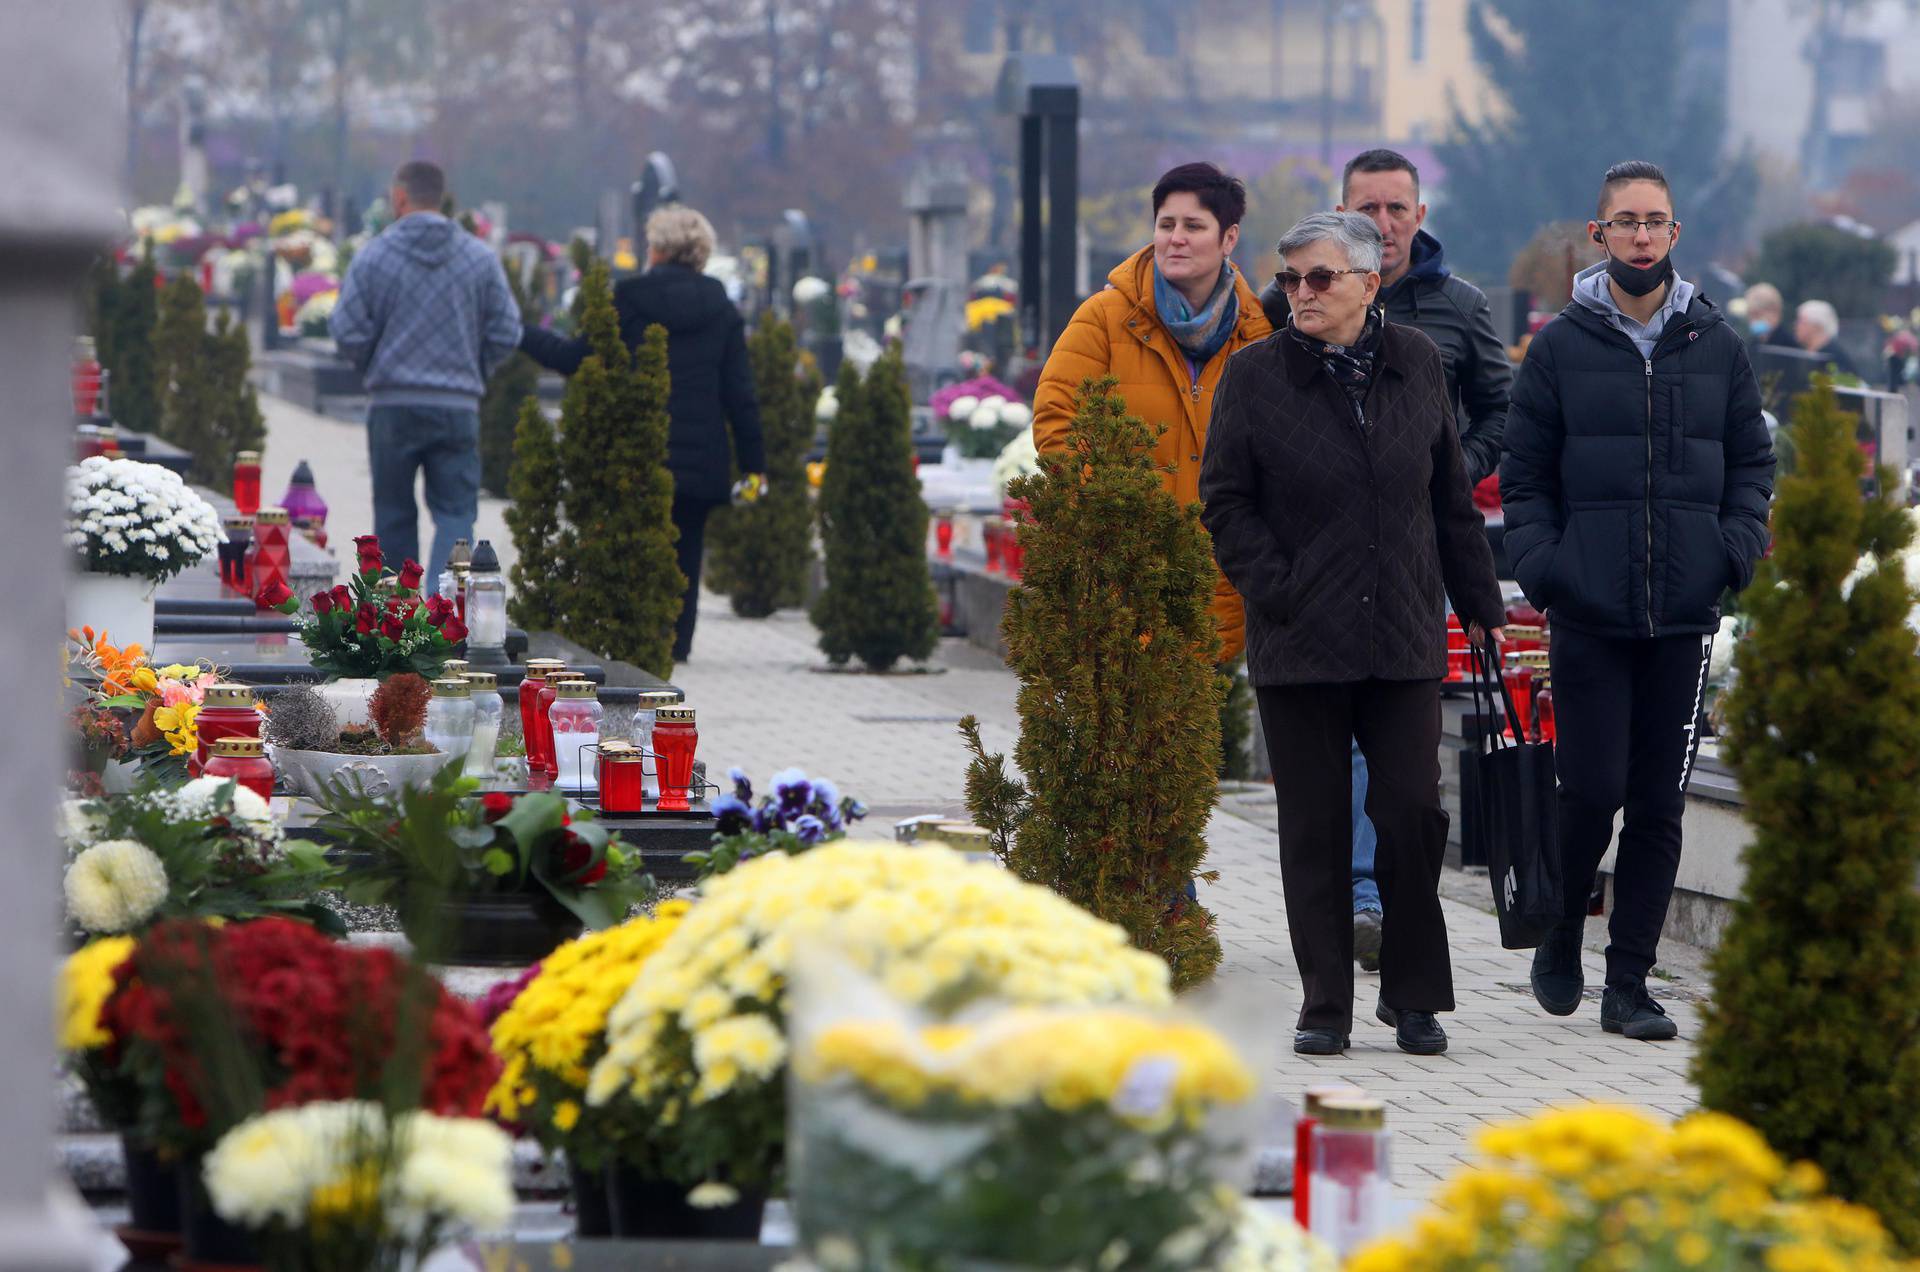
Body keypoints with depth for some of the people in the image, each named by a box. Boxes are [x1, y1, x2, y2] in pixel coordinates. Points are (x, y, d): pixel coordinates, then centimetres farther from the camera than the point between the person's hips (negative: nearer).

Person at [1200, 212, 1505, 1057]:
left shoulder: (1416, 367, 7)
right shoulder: (1256, 376, -1)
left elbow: (1452, 497, 14)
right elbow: (1225, 503, 1)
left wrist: (1478, 601, 14)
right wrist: (1278, 591, -9)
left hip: (1404, 637, 1)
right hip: (1299, 640, -1)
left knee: (1413, 812, -4)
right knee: (1314, 827, 2)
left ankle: (1413, 994, 10)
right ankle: (1325, 1006, 10)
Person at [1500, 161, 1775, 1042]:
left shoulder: (1717, 346, 8)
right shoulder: (1561, 348, 3)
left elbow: (1751, 460, 15)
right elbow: (1524, 474, 7)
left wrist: (1739, 544, -1)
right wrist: (1539, 564, -7)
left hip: (1685, 614, 2)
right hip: (1588, 614, -2)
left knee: (1660, 804, 3)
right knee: (1592, 792, -6)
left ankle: (1629, 982, 10)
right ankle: (1560, 943, 19)